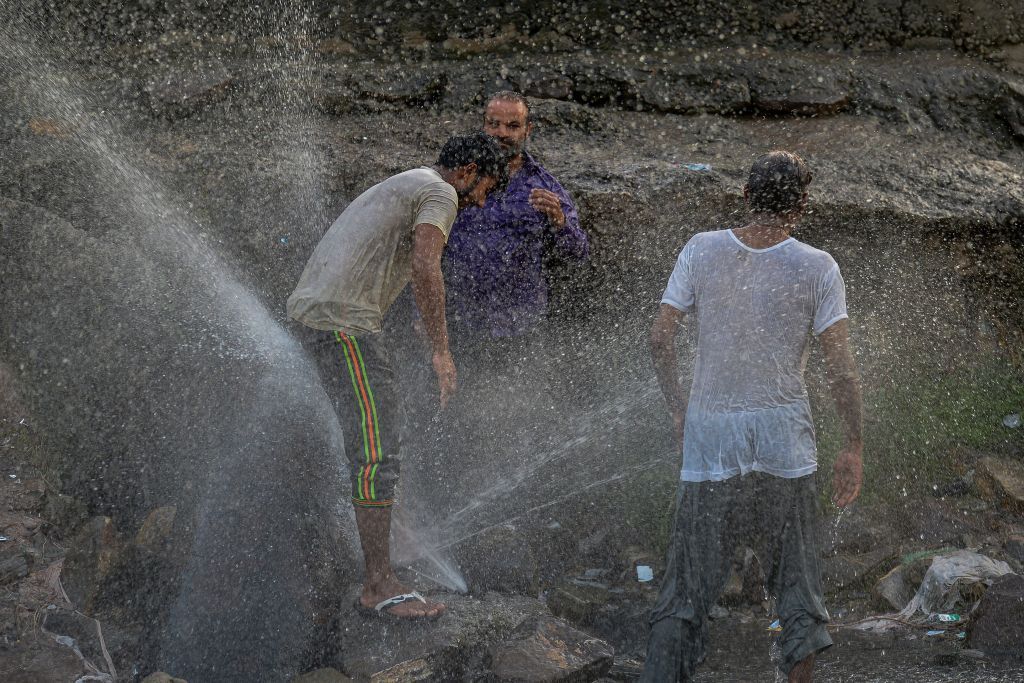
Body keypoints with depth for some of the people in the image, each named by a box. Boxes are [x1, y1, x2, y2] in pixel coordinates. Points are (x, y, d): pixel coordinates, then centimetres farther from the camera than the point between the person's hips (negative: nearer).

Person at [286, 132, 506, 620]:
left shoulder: (399, 188, 29)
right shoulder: (440, 194, -3)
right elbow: (424, 267, -20)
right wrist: (440, 350, -21)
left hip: (312, 304, 11)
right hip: (347, 318, -11)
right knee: (377, 451, -11)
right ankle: (380, 585, -11)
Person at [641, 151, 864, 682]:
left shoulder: (701, 250, 0)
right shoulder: (817, 269, -4)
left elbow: (660, 337, 1)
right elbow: (840, 367, -6)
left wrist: (677, 406, 15)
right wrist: (853, 449, 2)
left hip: (710, 435, 1)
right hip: (785, 438, -1)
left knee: (690, 580, 7)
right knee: (796, 578, 11)